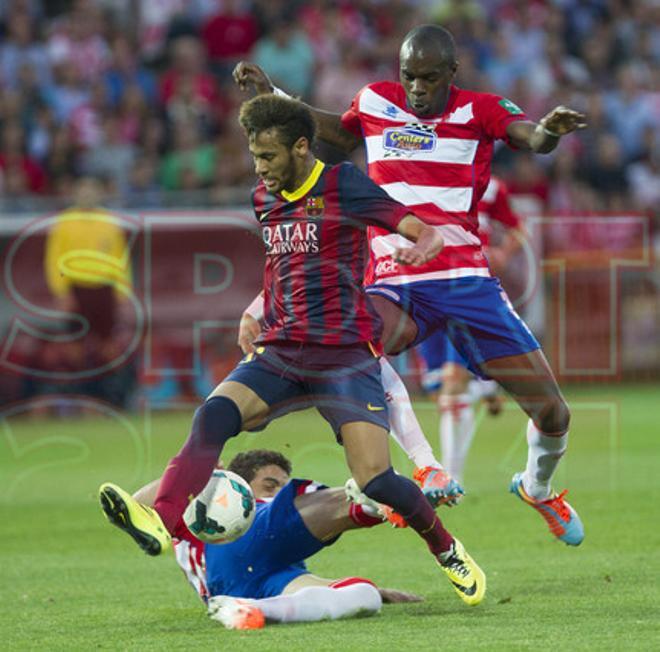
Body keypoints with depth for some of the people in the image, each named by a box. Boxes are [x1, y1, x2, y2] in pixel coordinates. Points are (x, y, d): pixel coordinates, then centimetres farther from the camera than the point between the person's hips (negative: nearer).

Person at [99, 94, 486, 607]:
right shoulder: (264, 199, 15)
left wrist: (421, 247, -34)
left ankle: (447, 551, 12)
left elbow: (426, 233, -10)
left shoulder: (344, 185, -5)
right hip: (280, 354, 5)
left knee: (377, 482, -16)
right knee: (215, 414, -25)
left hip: (345, 356, -5)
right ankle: (162, 524, -40)